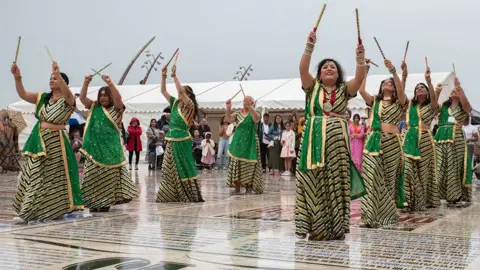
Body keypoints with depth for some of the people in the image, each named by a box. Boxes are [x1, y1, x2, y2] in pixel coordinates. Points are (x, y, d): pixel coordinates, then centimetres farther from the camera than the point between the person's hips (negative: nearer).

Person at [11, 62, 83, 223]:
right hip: (38, 141, 5)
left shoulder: (68, 100, -6)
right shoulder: (42, 98, 11)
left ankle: (55, 210, 13)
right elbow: (23, 94, 3)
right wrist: (17, 78, -14)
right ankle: (25, 212, 6)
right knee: (33, 176, 3)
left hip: (56, 142, -5)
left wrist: (58, 74, -43)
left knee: (54, 178, 2)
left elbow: (67, 94, -29)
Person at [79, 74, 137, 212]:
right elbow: (82, 98, 1)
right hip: (95, 147, 3)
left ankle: (106, 202, 7)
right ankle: (94, 202, 8)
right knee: (94, 176, 2)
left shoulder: (116, 109, 1)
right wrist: (86, 83, -12)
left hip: (110, 147, -3)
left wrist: (109, 83, -25)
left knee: (110, 175, 0)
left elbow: (118, 98, -17)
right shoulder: (94, 107, 10)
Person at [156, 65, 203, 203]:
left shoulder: (190, 105, -8)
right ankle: (171, 195, 14)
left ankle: (192, 196, 3)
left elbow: (180, 90, -22)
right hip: (171, 141, 7)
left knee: (184, 168, -4)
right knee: (170, 170, 8)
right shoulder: (175, 103, 11)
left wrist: (174, 76, -18)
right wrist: (163, 76, 2)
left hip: (182, 141, -7)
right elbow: (163, 91, 12)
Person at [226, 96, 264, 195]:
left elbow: (256, 119, -24)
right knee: (236, 165, 0)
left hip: (249, 143, -3)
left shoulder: (254, 114, 0)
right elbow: (230, 119, -10)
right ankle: (237, 188, 5)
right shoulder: (238, 113, 8)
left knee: (248, 166, -2)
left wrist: (249, 107, -37)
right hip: (238, 142, 3)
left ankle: (249, 188, 5)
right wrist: (228, 108, -28)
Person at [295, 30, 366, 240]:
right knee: (312, 182, -4)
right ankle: (310, 226, 1)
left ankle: (336, 228, 5)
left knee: (336, 182, 0)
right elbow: (303, 69, -7)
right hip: (314, 139, -1)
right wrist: (310, 46, -18)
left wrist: (360, 58, -22)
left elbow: (360, 77, -6)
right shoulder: (313, 87, 10)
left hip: (338, 140, 1)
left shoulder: (345, 90, 12)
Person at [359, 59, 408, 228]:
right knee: (371, 177, -11)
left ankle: (387, 215, 17)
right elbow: (361, 90, 1)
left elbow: (401, 90, -13)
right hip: (374, 141, 1)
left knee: (389, 179, 6)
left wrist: (392, 70, -21)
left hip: (391, 142, -1)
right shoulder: (374, 101, 14)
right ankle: (370, 217, -13)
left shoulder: (399, 103, 7)